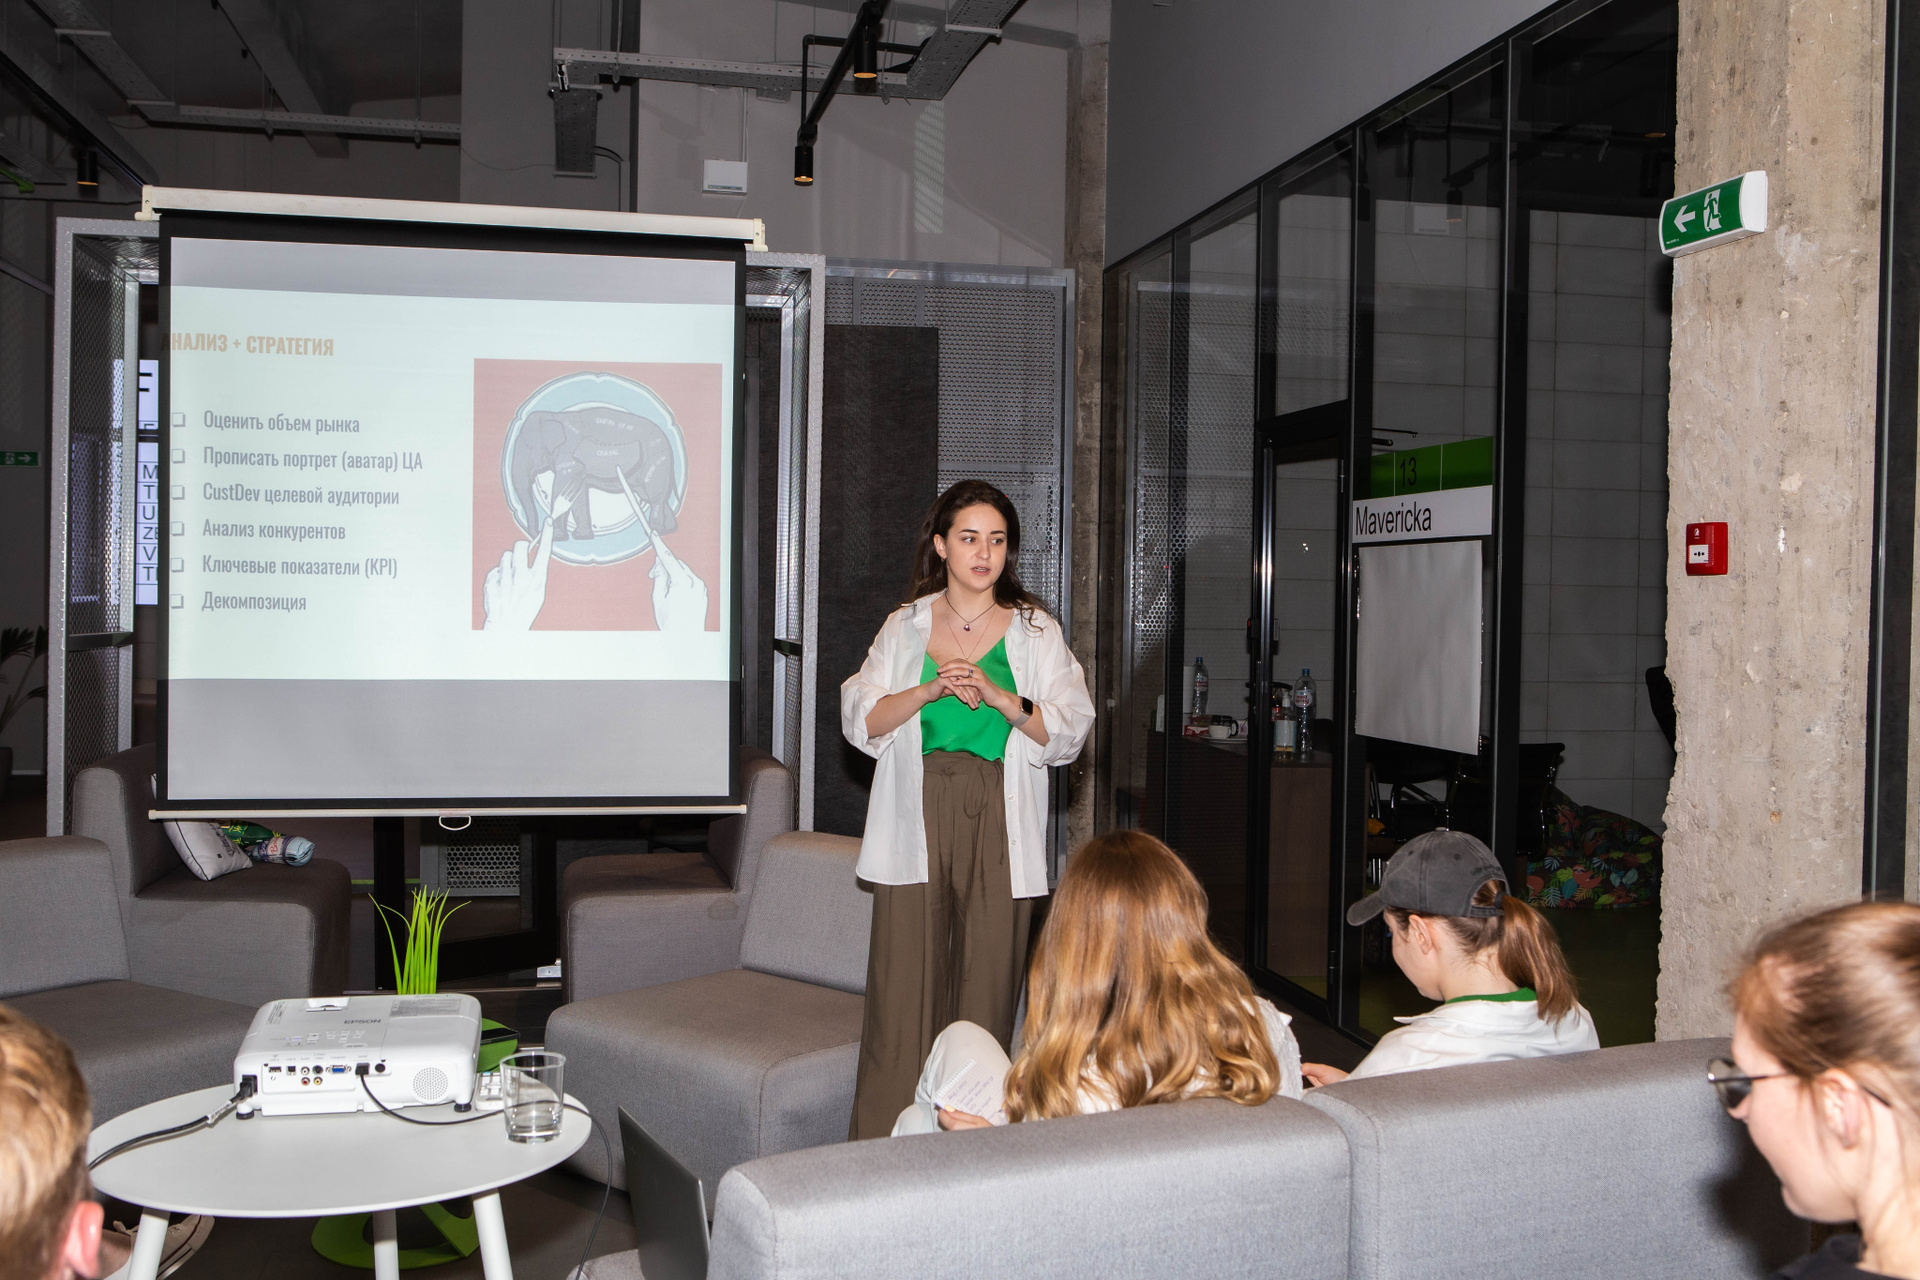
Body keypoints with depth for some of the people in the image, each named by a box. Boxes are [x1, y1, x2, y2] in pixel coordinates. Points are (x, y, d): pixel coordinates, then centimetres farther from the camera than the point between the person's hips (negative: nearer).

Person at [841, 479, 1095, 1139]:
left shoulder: (1035, 631, 9)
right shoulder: (905, 626, 13)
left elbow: (1068, 732, 1)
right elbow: (861, 722, 5)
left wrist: (1000, 697, -14)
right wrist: (929, 690, -11)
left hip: (998, 821, 0)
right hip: (918, 819, 1)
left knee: (987, 982, -2)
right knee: (903, 984, -4)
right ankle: (881, 1146, 4)